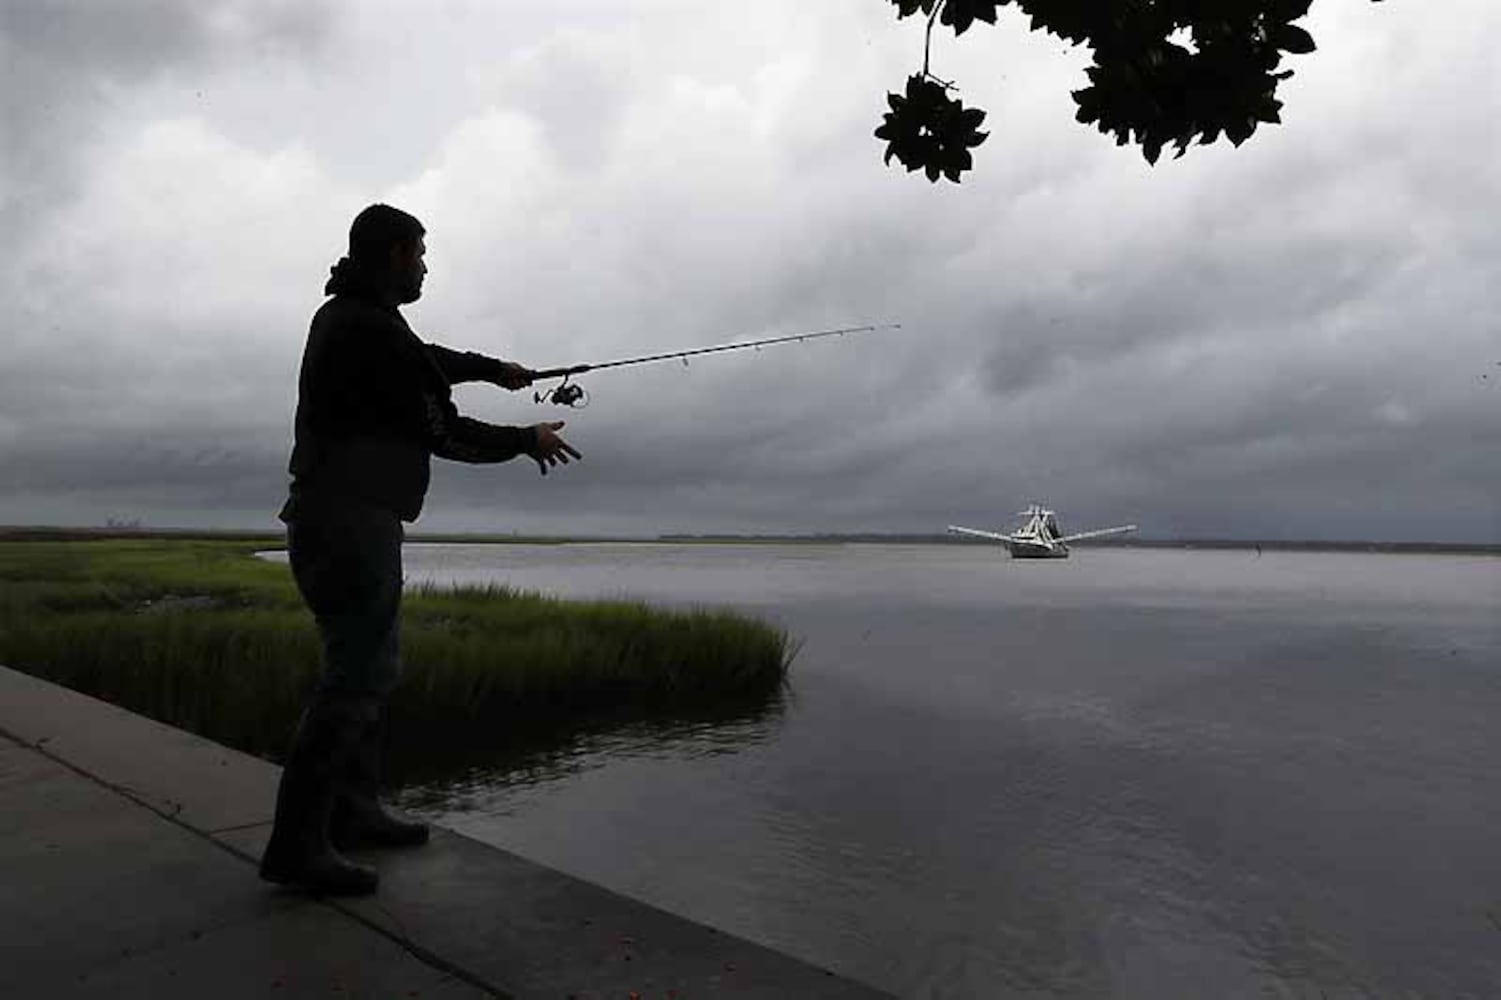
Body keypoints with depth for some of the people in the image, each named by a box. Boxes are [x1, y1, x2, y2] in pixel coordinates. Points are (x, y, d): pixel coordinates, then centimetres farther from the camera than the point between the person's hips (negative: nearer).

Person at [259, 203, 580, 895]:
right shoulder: (375, 333, -16)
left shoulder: (344, 314, 15)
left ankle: (353, 812, 25)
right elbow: (444, 433, -12)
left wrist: (491, 368, 42)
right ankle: (296, 845, -4)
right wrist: (527, 442, 2)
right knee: (356, 676, -9)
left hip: (346, 524, 11)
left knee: (369, 668, 16)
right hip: (351, 526, -11)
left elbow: (421, 361, 32)